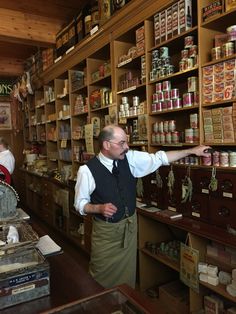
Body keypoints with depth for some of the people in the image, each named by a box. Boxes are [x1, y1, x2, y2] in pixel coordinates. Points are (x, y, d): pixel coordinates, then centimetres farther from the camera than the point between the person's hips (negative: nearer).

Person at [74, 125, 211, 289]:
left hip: (130, 227, 4)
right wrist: (99, 208, -27)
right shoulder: (87, 170, -17)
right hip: (105, 231, -3)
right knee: (103, 277, 14)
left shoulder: (130, 158, -7)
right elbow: (80, 204, -8)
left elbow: (159, 158, -3)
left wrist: (191, 151, -5)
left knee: (127, 274, 18)